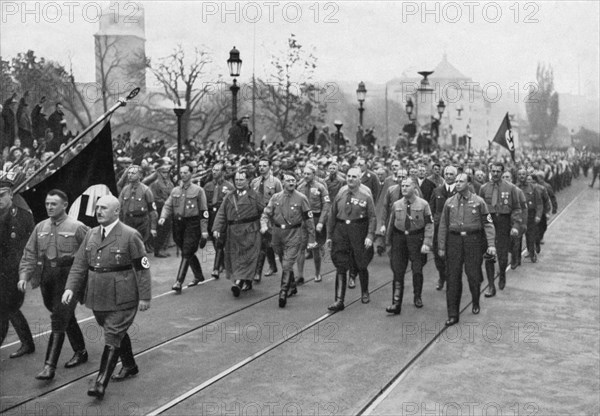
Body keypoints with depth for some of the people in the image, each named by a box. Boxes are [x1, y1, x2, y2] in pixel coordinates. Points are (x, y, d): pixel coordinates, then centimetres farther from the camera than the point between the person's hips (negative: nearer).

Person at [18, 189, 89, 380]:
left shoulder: (77, 228, -8)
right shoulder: (40, 228, 8)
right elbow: (29, 254, 7)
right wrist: (24, 275, -6)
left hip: (68, 278, -6)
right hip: (47, 279, 6)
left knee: (59, 321, -9)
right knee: (67, 318, 17)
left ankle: (50, 366, -7)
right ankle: (80, 352, 34)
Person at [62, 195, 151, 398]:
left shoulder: (130, 235, -10)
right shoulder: (91, 234, 8)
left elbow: (142, 268, -10)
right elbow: (79, 264, 8)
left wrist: (145, 297, -11)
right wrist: (71, 287, -6)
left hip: (122, 298, -6)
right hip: (98, 297, 6)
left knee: (113, 337, -6)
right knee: (117, 333, 20)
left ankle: (101, 383, -4)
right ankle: (129, 365, 40)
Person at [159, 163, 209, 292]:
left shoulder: (198, 190, -2)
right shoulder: (175, 191, 11)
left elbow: (204, 211, -4)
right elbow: (168, 205, 8)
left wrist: (204, 230, -8)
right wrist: (163, 217, -14)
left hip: (192, 224, -5)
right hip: (178, 224, 5)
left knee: (186, 253, -10)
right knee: (189, 253, 15)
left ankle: (179, 282, -12)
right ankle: (199, 276, 32)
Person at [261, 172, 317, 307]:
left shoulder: (301, 198, -3)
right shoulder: (276, 197, 6)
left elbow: (308, 220, 1)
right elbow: (266, 213, 7)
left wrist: (311, 239, 0)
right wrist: (264, 225, -16)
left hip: (294, 235, -4)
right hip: (278, 234, 4)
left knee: (287, 264, -13)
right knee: (284, 264, 17)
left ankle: (283, 292, -10)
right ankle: (292, 287, 36)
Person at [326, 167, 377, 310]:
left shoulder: (365, 196, -4)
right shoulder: (340, 194, 6)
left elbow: (372, 217, -5)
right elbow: (332, 216, 10)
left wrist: (370, 236, -16)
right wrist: (329, 236, 8)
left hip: (359, 232, -2)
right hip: (341, 231, 2)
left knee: (361, 266, 12)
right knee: (340, 267, -2)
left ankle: (365, 293, 36)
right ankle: (339, 300, 0)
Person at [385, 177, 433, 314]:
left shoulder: (423, 204, -3)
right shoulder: (396, 205, 6)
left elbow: (429, 225, -4)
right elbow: (391, 224, 13)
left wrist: (426, 243, -13)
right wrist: (389, 243, 14)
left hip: (416, 238, -2)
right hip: (399, 238, 2)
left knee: (417, 270, 6)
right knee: (398, 272, -2)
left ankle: (417, 297, 31)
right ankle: (396, 304, -1)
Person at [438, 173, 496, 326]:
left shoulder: (478, 201, 1)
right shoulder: (449, 202, 7)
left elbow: (488, 223, 0)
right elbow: (443, 226, 10)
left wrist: (491, 244, -8)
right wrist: (441, 247, 7)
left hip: (473, 240, -1)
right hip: (454, 240, 2)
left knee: (474, 275, 3)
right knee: (453, 278, -1)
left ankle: (475, 303, 33)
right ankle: (453, 315, 4)